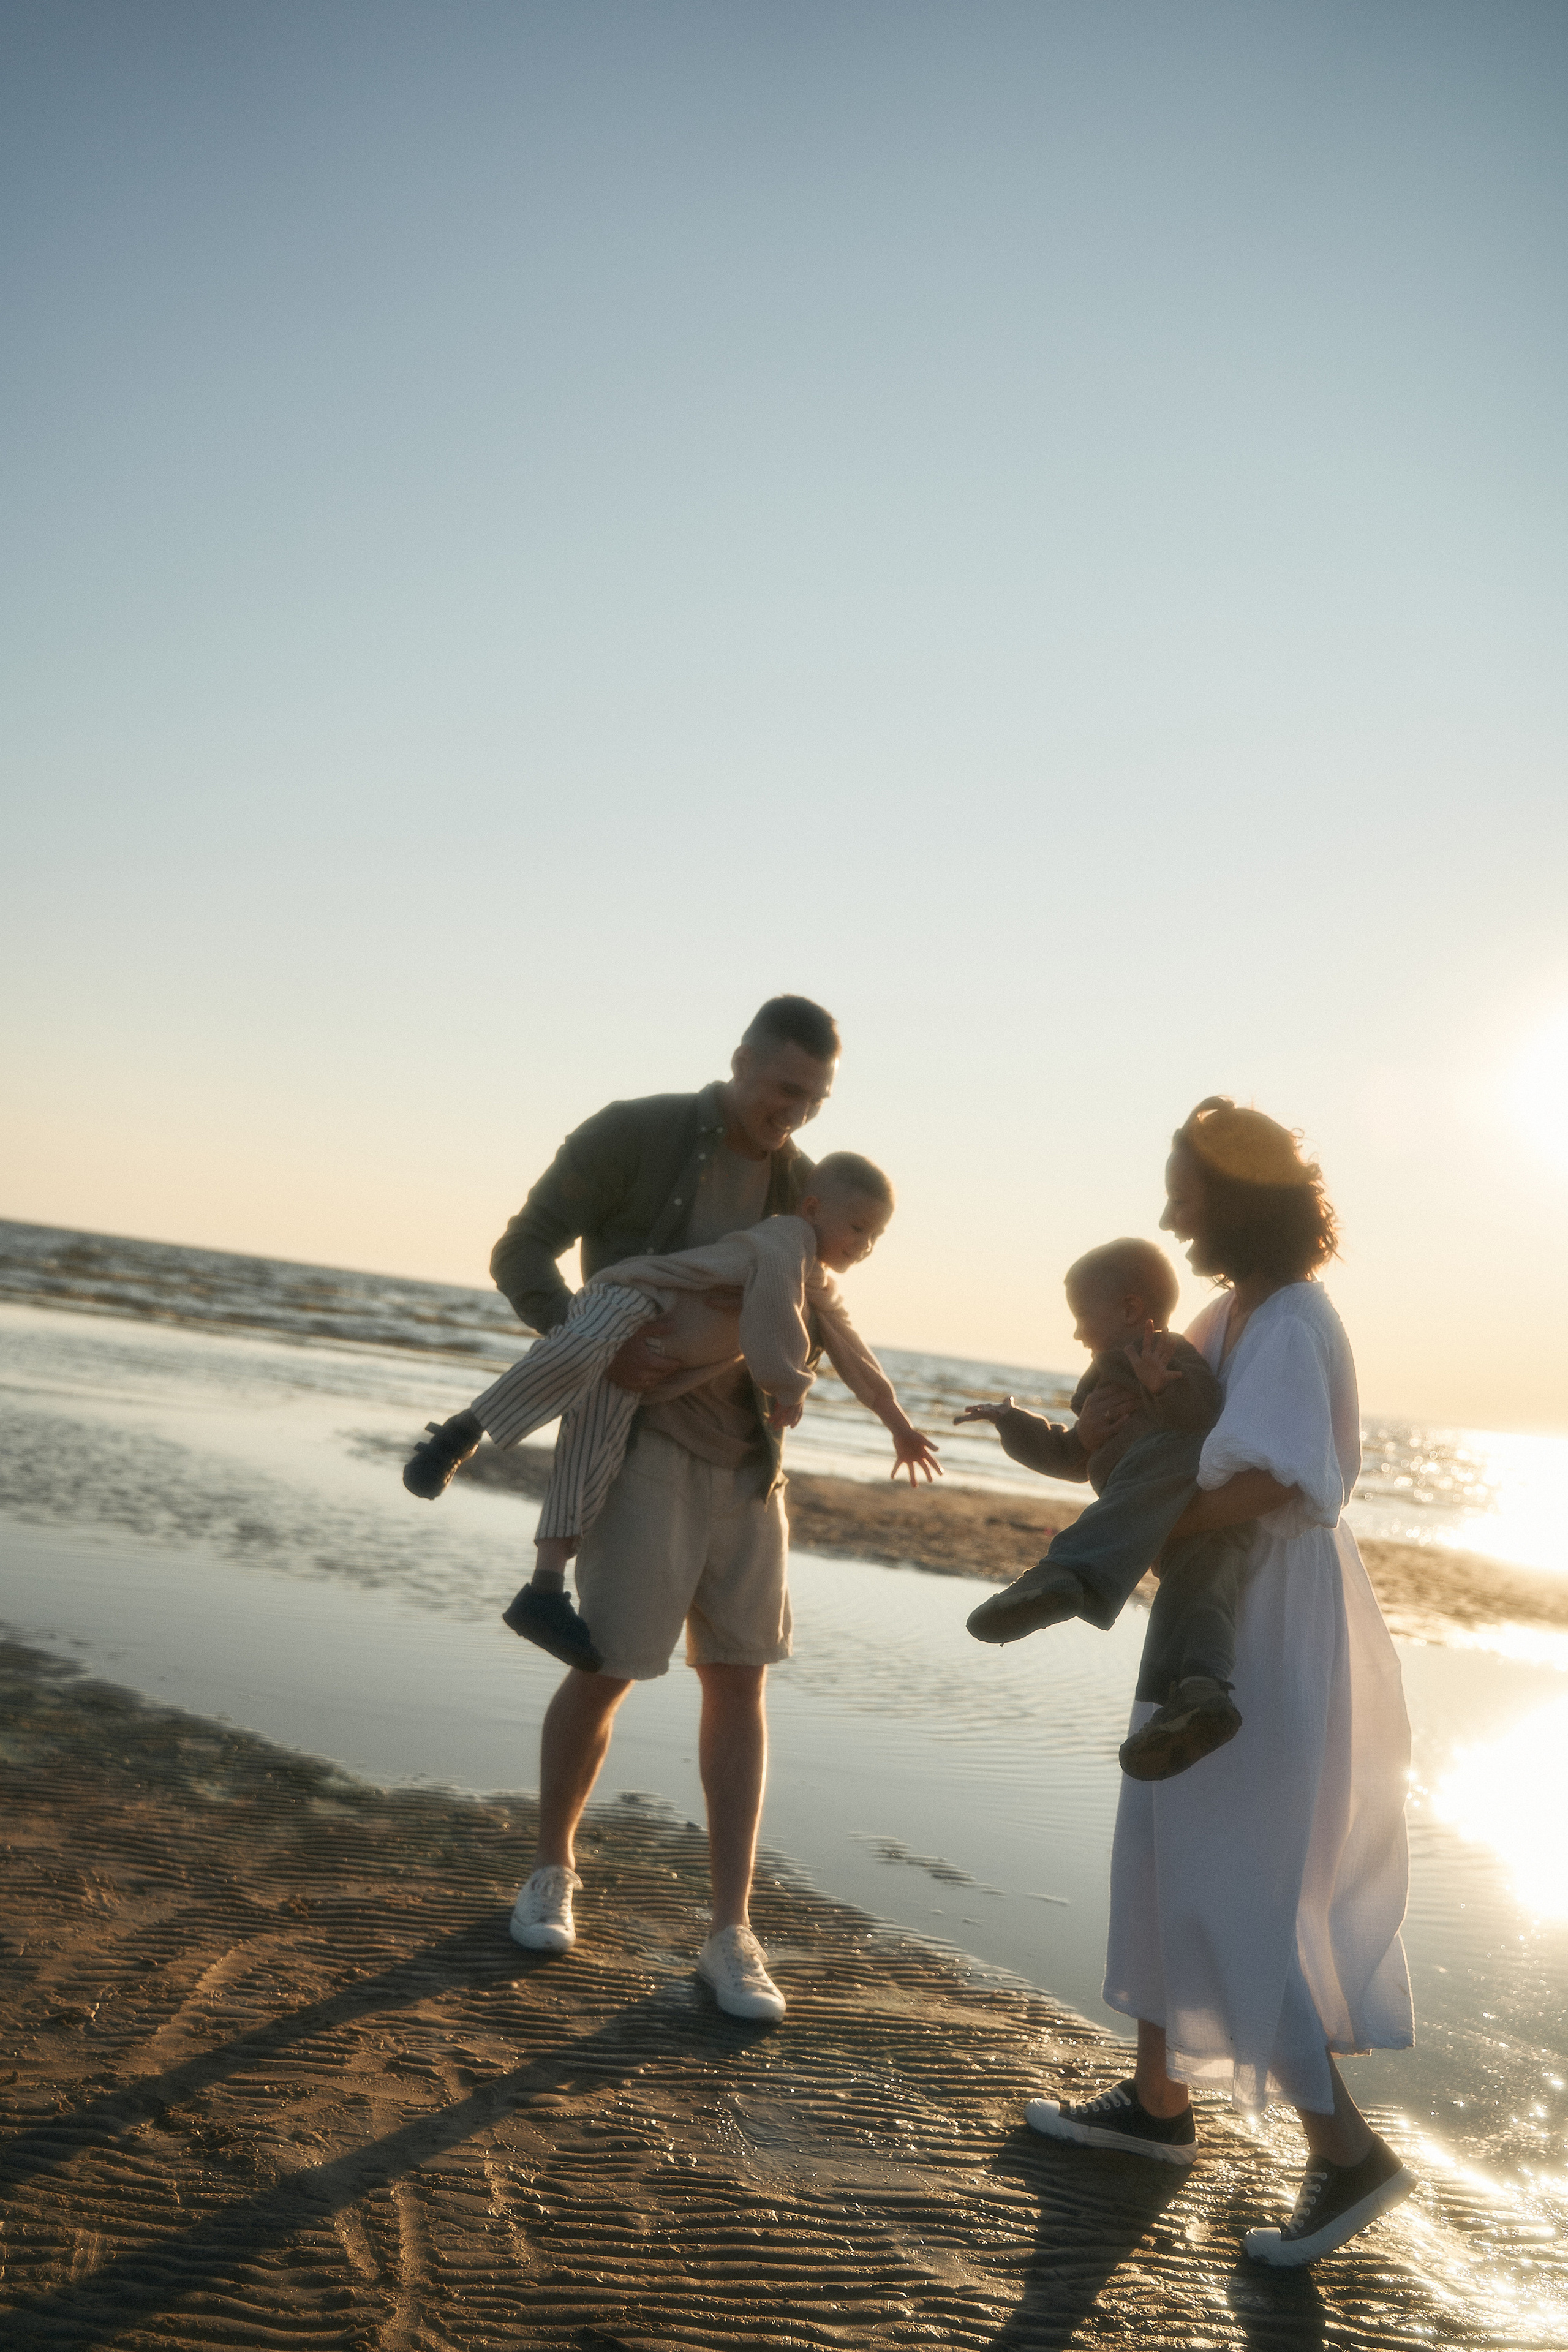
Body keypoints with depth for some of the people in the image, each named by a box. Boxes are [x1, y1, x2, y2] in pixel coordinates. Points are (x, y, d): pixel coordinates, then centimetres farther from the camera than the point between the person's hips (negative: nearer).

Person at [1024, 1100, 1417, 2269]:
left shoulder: (1290, 1325, -21)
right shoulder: (1236, 1314, 9)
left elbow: (1274, 1480, -33)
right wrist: (1116, 1411, -14)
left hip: (1276, 1625, -10)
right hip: (1219, 1612, 10)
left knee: (1233, 1889, -3)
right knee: (1170, 1848, 17)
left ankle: (1347, 2150, 11)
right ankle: (1159, 2099, 31)